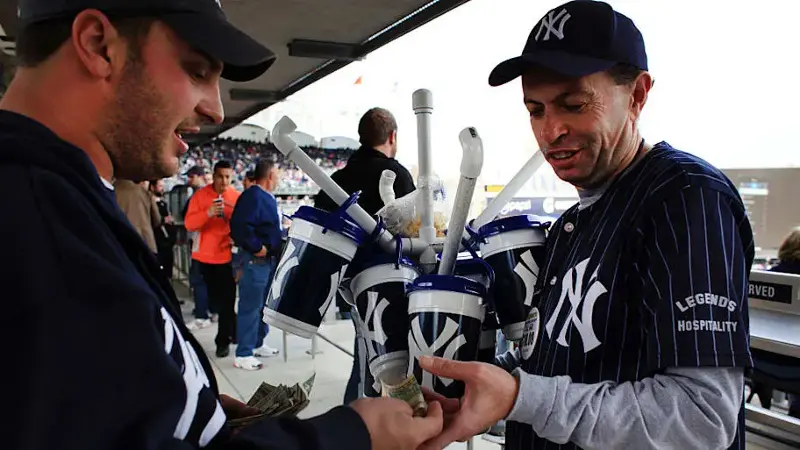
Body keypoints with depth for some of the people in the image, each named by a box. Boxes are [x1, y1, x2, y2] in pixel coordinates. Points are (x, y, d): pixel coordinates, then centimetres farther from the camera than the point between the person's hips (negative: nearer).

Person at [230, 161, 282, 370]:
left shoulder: (267, 197, 14)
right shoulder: (252, 196, -18)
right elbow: (239, 225, -30)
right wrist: (257, 247, -23)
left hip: (269, 258, 10)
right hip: (255, 259, -10)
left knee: (264, 304, 18)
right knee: (251, 306, -6)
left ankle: (257, 344, 31)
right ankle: (243, 354, 1)